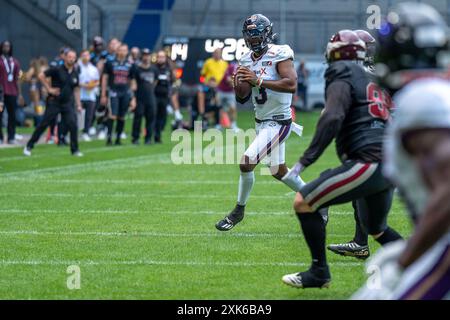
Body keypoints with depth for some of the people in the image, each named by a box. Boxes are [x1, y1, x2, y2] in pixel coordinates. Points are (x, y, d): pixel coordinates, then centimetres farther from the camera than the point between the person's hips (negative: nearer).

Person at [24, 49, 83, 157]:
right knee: (44, 124, -2)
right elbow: (41, 76, -9)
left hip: (68, 103, 4)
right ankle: (29, 146, 8)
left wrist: (78, 104, 10)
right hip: (54, 102, -4)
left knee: (73, 125, -7)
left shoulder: (75, 73, 6)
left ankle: (75, 150, 4)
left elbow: (76, 90, 15)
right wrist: (49, 89, -11)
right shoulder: (57, 70, -10)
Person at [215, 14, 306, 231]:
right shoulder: (247, 60, 7)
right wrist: (241, 83, -11)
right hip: (261, 122, 9)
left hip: (278, 122, -9)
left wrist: (258, 80, -31)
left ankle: (239, 211, 2)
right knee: (278, 171, 18)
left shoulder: (279, 55, -15)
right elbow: (242, 99, 11)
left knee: (247, 162, -16)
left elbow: (291, 85, -30)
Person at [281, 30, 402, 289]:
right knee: (377, 229, 30)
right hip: (391, 167, 9)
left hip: (369, 163, -9)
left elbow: (332, 119, -17)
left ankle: (319, 272, -2)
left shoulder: (342, 81, -2)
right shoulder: (376, 80, 24)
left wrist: (305, 161, -18)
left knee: (303, 203, -4)